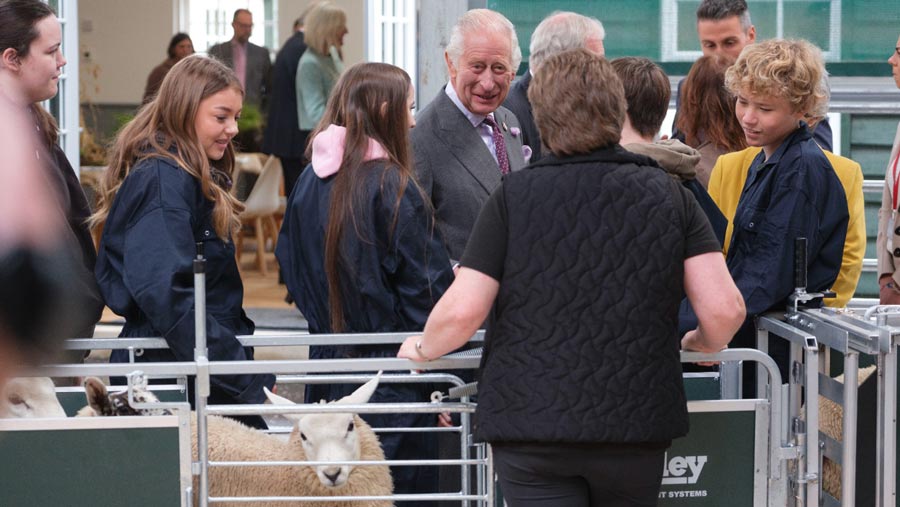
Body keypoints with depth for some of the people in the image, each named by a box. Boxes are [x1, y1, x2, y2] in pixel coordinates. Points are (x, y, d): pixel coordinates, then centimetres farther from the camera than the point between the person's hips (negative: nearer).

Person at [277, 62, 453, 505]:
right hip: (391, 378, -7)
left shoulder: (310, 182, 5)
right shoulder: (392, 186, -14)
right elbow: (427, 289, -13)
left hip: (327, 365, 7)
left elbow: (292, 271, 13)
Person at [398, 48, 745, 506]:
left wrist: (423, 349, 11)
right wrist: (704, 344, 17)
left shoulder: (514, 197, -5)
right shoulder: (669, 196, 1)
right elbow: (724, 309, -5)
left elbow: (463, 310, -10)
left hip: (532, 419, -3)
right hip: (638, 422, 3)